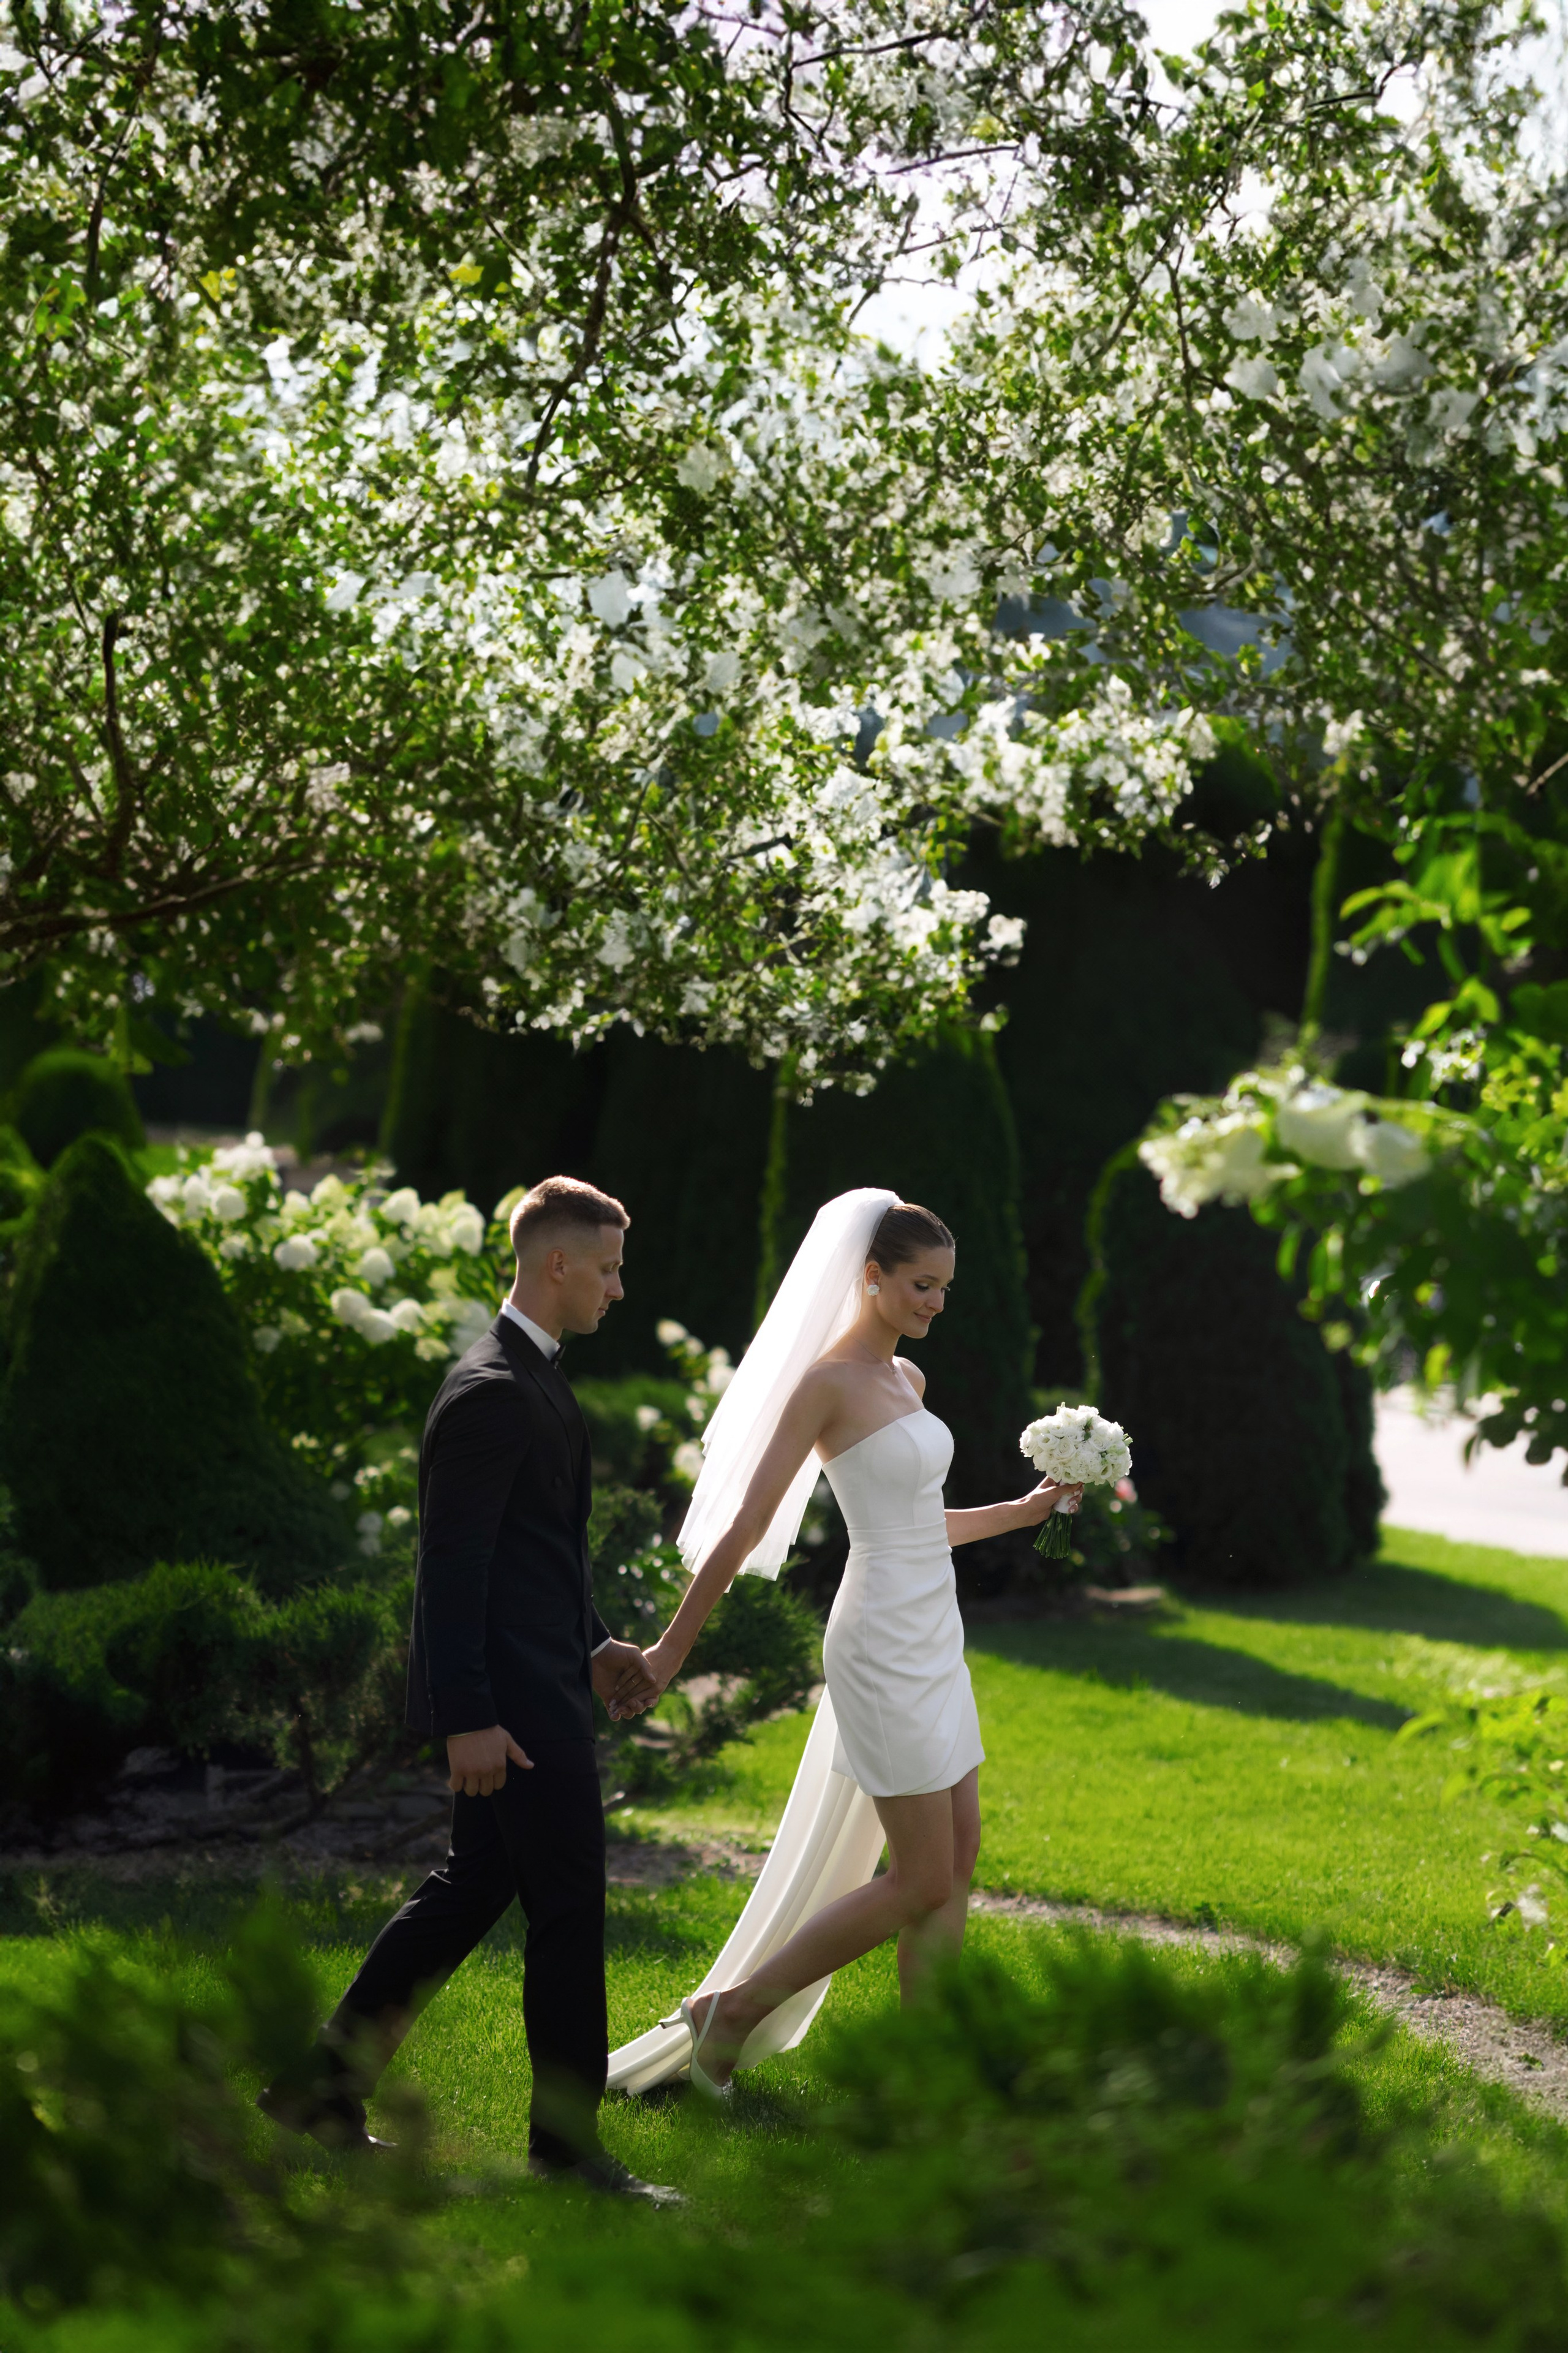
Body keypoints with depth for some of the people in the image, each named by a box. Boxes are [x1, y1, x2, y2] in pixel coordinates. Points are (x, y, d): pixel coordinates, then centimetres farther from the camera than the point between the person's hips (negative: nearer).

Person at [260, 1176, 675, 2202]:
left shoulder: (535, 1379, 15)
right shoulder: (491, 1393, -18)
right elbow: (453, 1569, -20)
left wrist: (592, 1645, 19)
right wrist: (468, 1719, -22)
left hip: (541, 1685, 10)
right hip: (514, 1699, -10)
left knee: (472, 1888, 14)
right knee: (569, 1908, -3)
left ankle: (327, 2079, 21)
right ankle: (568, 2140, 6)